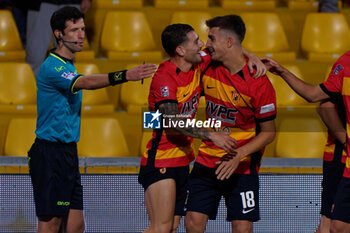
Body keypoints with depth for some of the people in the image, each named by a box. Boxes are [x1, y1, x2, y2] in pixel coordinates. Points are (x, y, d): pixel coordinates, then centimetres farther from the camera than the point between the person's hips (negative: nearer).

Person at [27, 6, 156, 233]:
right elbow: (85, 82, -31)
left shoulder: (69, 67, 17)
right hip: (50, 153, -9)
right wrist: (125, 75, -43)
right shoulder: (52, 67, -15)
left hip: (68, 153, 9)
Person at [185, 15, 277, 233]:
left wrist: (239, 155, -20)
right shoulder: (208, 67, -1)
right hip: (207, 159, 5)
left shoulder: (258, 82, -16)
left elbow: (268, 132, -10)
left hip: (242, 165, -4)